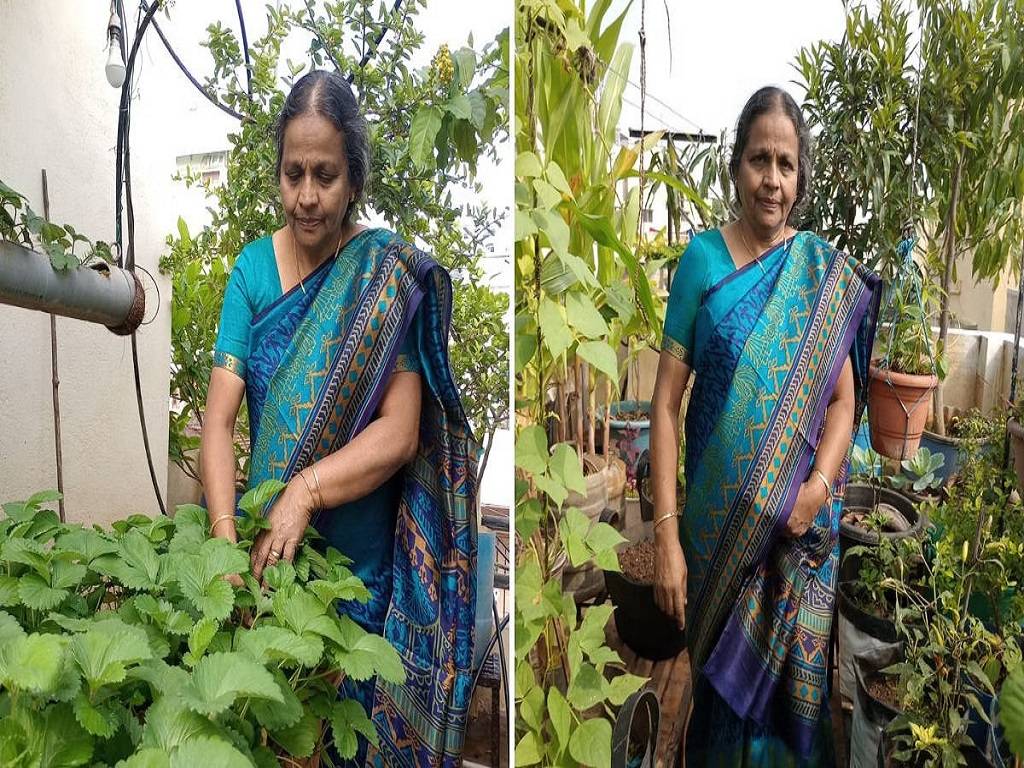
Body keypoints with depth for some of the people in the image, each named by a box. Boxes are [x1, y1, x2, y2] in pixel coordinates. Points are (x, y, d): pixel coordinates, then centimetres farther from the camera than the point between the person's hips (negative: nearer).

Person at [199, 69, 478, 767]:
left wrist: (305, 489, -27)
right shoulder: (254, 266, -1)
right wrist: (226, 536, -20)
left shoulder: (388, 275, -10)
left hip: (364, 559, -2)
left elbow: (400, 433, -15)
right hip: (269, 549, 3)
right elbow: (219, 419, -7)